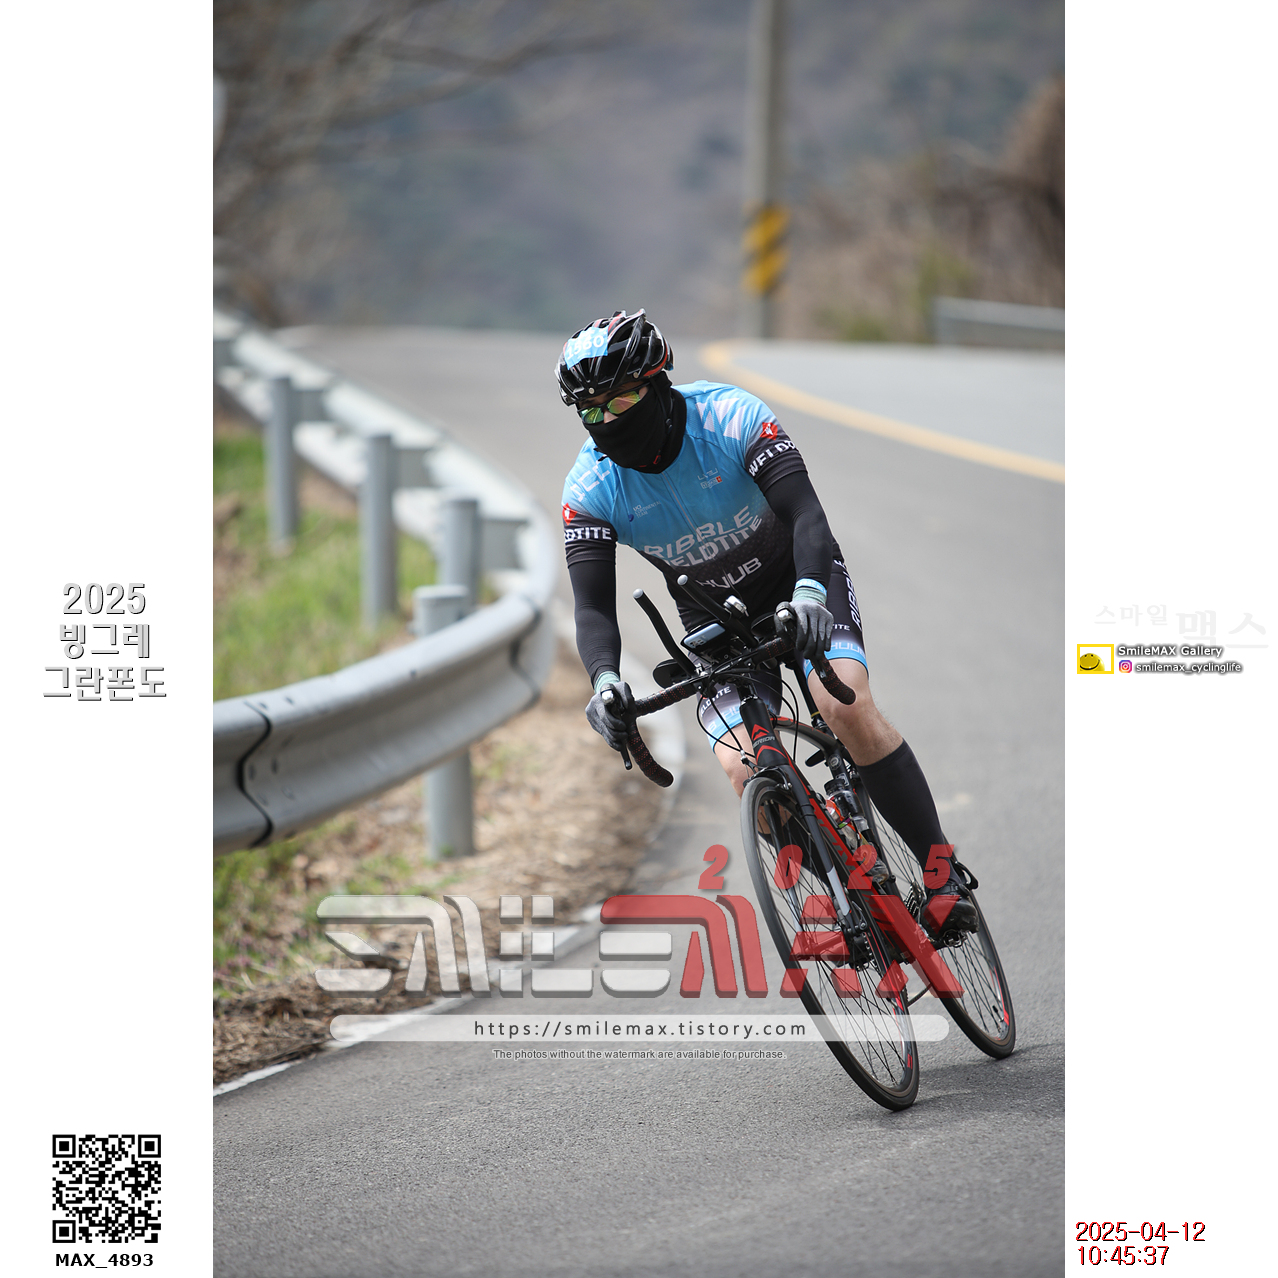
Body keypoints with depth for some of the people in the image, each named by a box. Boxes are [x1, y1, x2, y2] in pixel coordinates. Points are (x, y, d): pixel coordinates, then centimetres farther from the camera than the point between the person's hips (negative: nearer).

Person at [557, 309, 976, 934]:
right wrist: (605, 682, -44)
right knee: (746, 772, -20)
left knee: (847, 706, -29)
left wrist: (809, 594, -56)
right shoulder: (589, 489, -19)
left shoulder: (732, 418, -27)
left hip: (799, 581, -3)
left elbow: (807, 514, -36)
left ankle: (942, 875, -18)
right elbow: (593, 606, -23)